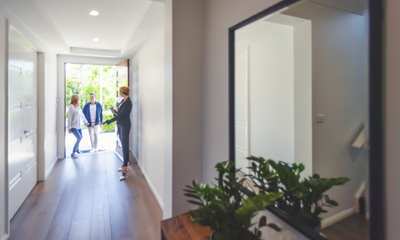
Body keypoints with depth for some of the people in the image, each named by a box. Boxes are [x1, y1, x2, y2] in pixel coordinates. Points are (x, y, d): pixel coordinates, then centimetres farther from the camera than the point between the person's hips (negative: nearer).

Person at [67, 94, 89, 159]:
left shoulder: (78, 107, 10)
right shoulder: (71, 107, -13)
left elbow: (82, 115, 23)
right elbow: (69, 117, -14)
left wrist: (85, 121, 32)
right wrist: (69, 128, -15)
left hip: (78, 126, 8)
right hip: (73, 126, -8)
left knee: (80, 137, 14)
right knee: (79, 138, -17)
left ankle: (76, 149, 35)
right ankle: (73, 153, -6)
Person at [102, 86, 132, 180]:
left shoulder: (128, 102, -17)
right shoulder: (123, 101, 12)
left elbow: (120, 115, -21)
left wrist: (107, 122, -18)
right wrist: (115, 111, -6)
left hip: (125, 126, -9)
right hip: (120, 125, 9)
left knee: (125, 146, -8)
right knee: (123, 145, 14)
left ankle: (124, 171, -5)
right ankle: (125, 165, 25)